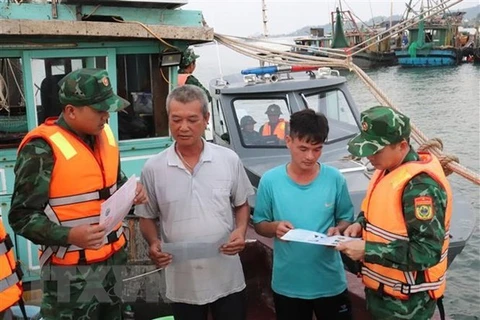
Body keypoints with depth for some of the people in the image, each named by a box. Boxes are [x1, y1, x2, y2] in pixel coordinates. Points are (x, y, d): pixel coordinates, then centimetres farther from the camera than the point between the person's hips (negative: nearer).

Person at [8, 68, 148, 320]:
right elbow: (22, 216, -15)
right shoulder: (42, 149, -17)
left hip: (116, 258, 7)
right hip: (71, 271, -7)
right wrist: (69, 236, -28)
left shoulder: (105, 135, 5)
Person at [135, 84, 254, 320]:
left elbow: (242, 205, 8)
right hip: (182, 283, 0)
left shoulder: (229, 159, -3)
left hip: (227, 278, 0)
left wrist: (241, 230, -12)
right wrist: (153, 243, -14)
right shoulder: (153, 168, -4)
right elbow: (147, 217, 5)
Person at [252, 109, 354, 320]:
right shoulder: (270, 180, -8)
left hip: (330, 282, 0)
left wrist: (337, 230, -18)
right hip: (287, 284, 0)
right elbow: (259, 224, 1)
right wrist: (274, 227, -20)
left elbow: (347, 219, 4)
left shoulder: (335, 179, -7)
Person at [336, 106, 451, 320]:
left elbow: (427, 252, -27)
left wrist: (367, 250, -26)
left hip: (406, 301, -8)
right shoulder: (387, 169, 2)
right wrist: (361, 224, -2)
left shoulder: (421, 185, -25)